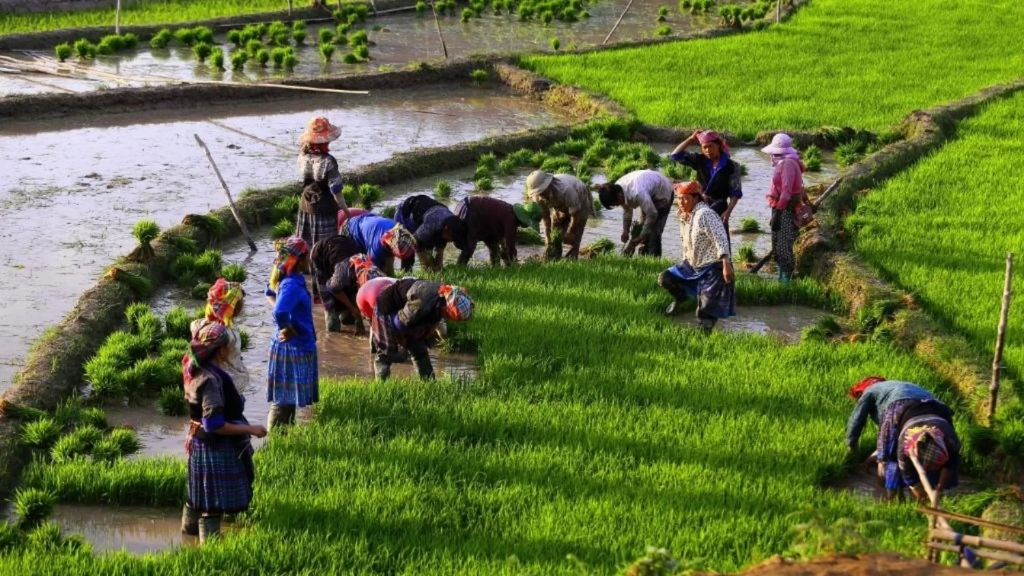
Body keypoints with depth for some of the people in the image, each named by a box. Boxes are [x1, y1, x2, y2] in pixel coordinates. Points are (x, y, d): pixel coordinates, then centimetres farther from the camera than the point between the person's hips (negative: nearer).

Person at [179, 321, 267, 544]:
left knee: (199, 490, 28)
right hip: (215, 448, -10)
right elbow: (215, 424, -30)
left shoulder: (197, 369, -1)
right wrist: (250, 429, -23)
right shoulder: (211, 379, -29)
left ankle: (190, 525, 46)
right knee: (213, 502, 2)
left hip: (200, 442, 10)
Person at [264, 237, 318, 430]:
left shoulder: (293, 280, 5)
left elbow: (270, 293, 26)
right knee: (283, 401, 0)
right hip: (293, 349, -9)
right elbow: (280, 314, -40)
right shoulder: (293, 285, -24)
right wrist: (288, 330, -21)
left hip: (299, 349, 9)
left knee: (289, 399, 19)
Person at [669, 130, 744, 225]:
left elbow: (736, 192, -5)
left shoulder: (731, 166, -6)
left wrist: (727, 212, -16)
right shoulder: (699, 161, 3)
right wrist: (691, 139, -3)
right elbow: (675, 155, 0)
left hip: (719, 211, -3)